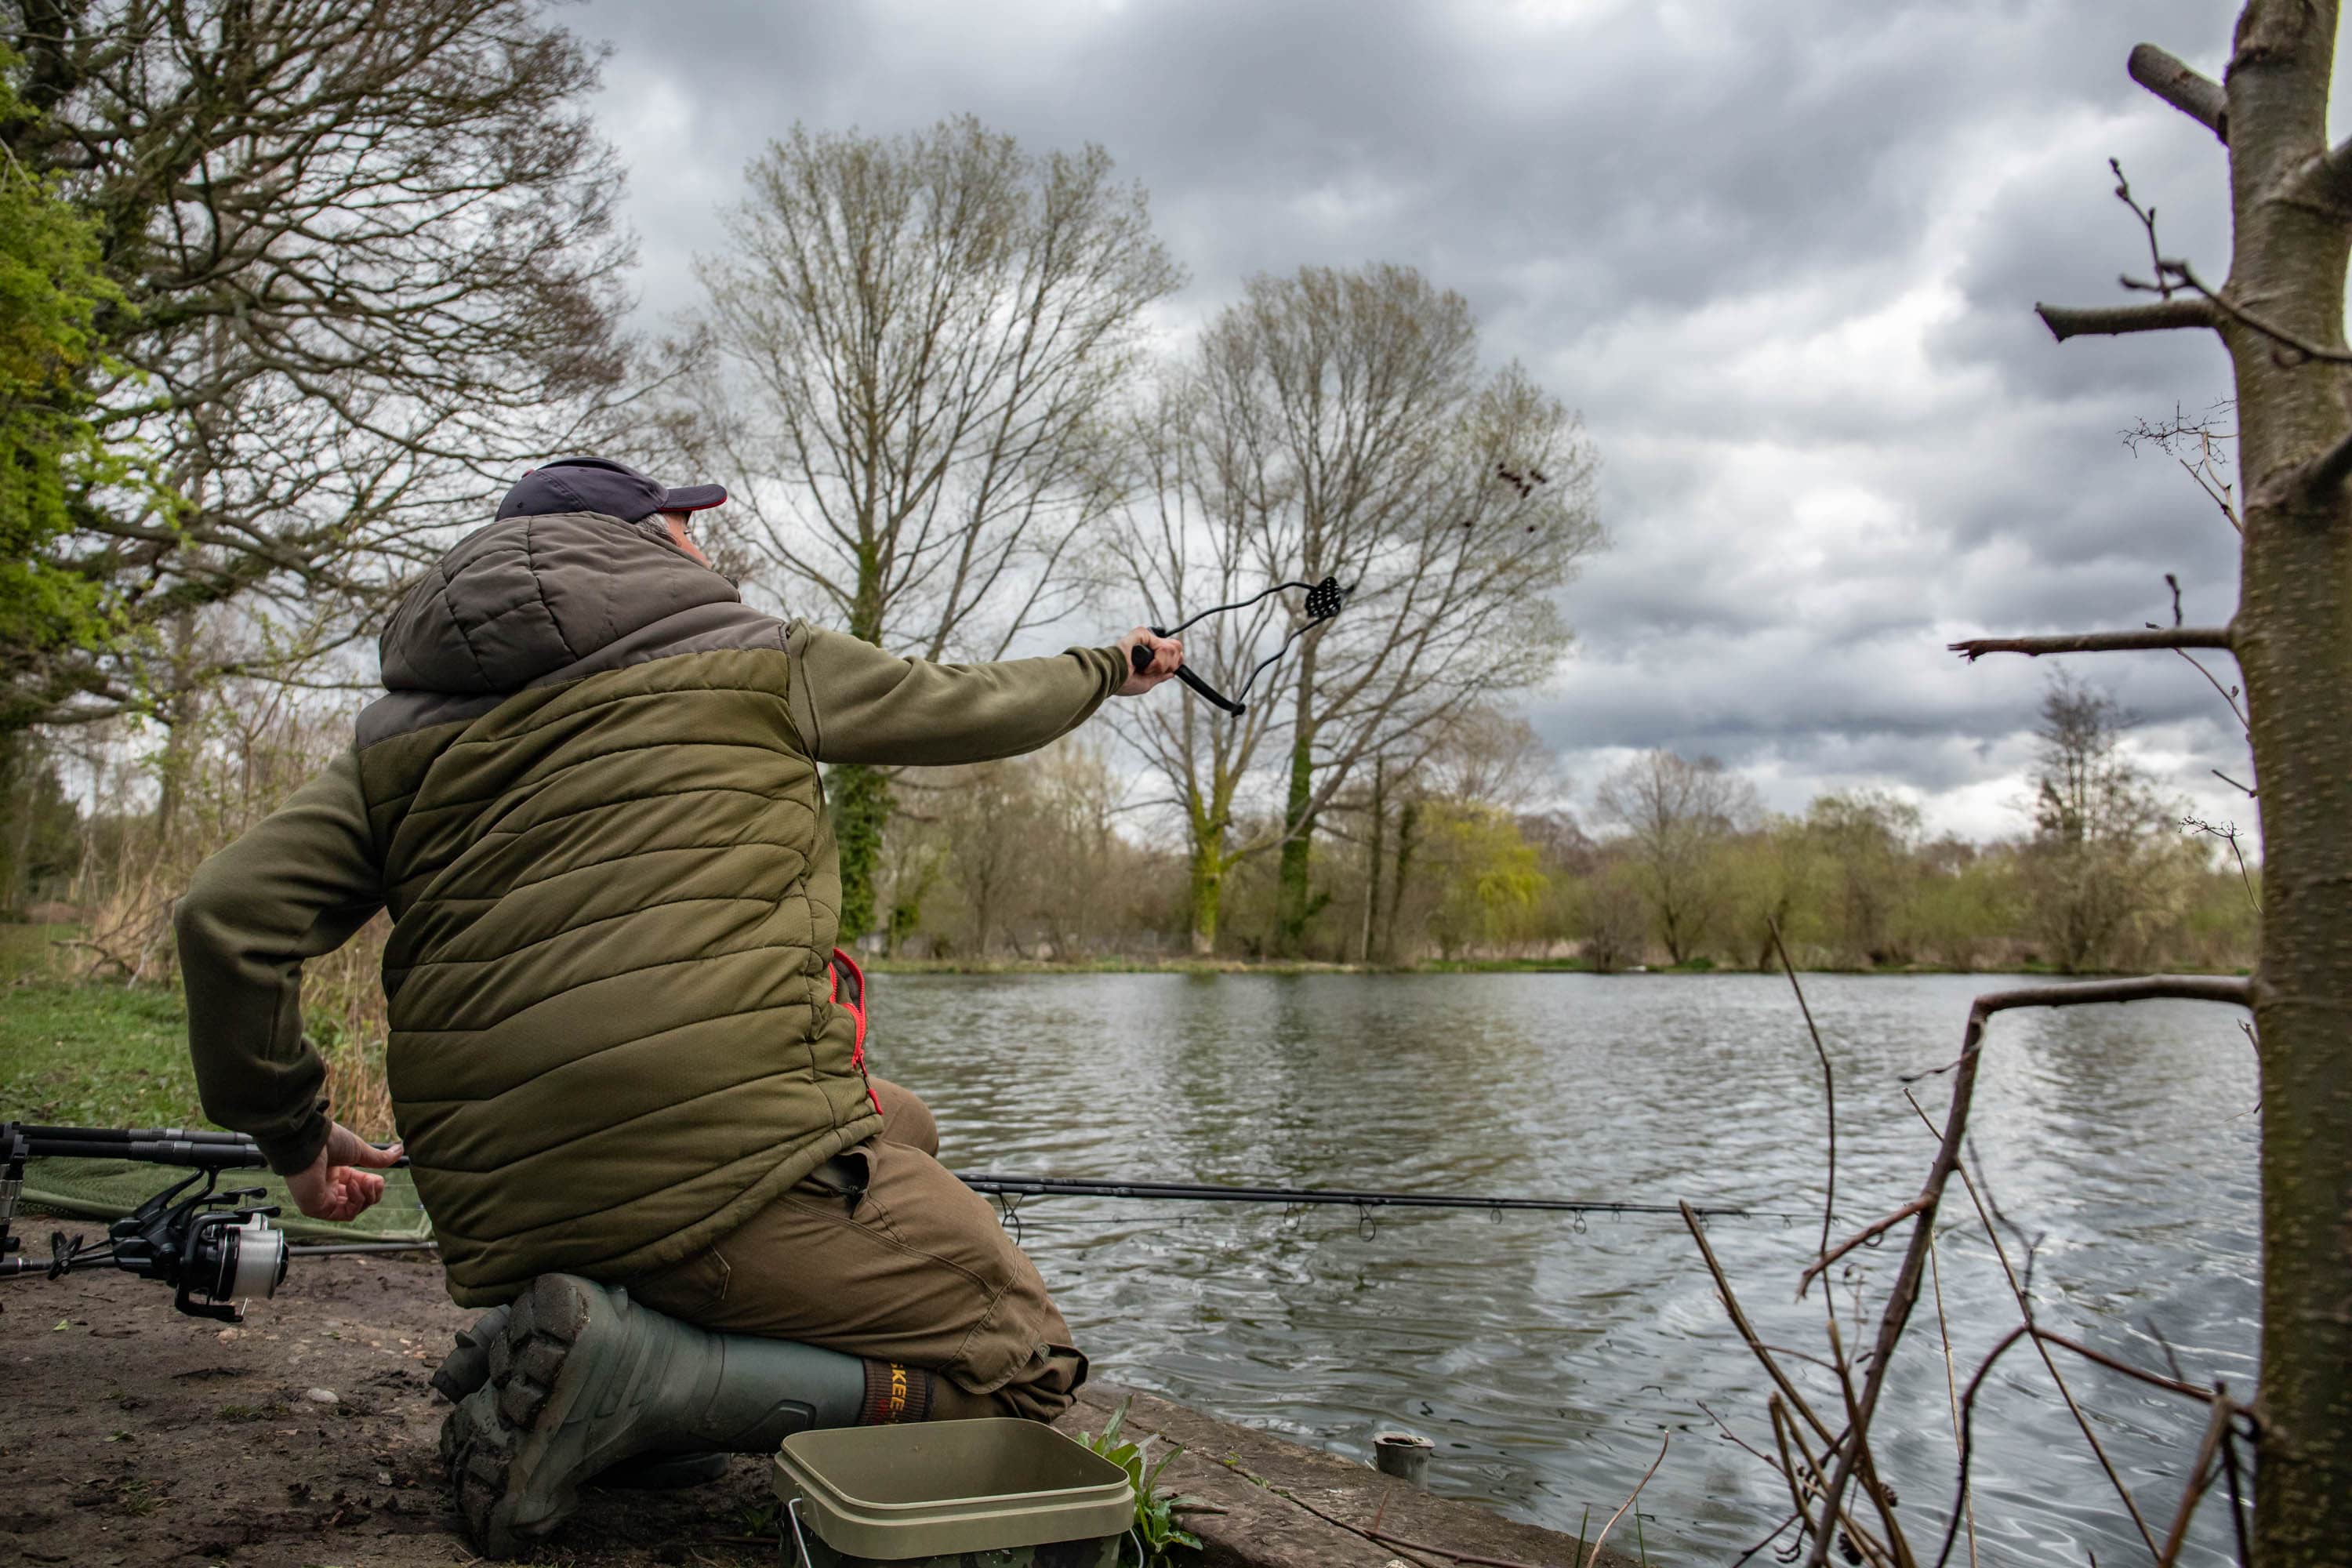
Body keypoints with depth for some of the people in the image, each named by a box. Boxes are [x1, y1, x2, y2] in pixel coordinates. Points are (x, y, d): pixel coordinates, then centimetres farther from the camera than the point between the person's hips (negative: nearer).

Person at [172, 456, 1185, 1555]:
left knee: (897, 1130, 29)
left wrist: (290, 1132, 20)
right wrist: (1109, 669, 39)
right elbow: (972, 708, 19)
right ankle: (632, 1370, -9)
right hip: (730, 1163, -7)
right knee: (1024, 1371, 8)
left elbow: (225, 916, 6)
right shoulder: (748, 660, 7)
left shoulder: (400, 735, 17)